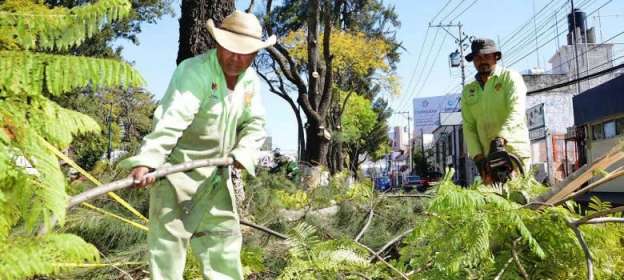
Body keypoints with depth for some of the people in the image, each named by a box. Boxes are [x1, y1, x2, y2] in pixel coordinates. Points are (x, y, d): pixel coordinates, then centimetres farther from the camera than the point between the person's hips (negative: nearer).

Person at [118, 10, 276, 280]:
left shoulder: (250, 79, 2)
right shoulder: (195, 71, -22)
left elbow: (254, 124, 6)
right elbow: (171, 120, -35)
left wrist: (243, 154, -12)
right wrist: (146, 161, -46)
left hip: (216, 171, 7)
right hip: (178, 165, -7)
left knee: (224, 233, 16)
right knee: (168, 233, -5)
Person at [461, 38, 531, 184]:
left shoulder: (510, 77, 4)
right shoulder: (468, 91, 15)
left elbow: (516, 112, -12)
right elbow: (468, 127, 7)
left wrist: (501, 137, -28)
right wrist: (477, 155, -6)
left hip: (515, 152, -3)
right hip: (487, 157, 4)